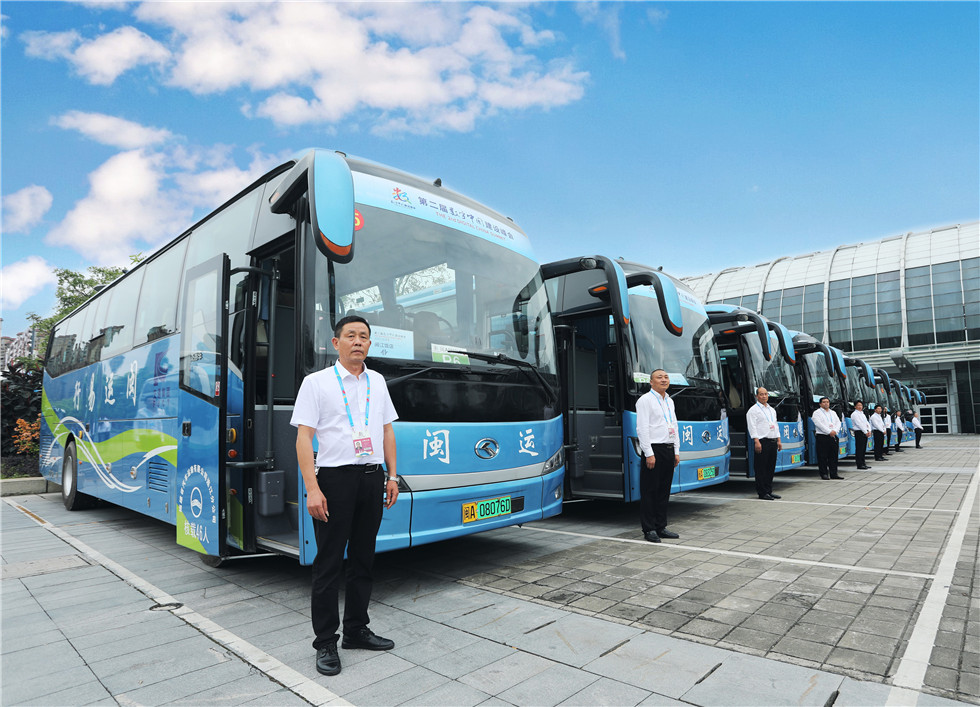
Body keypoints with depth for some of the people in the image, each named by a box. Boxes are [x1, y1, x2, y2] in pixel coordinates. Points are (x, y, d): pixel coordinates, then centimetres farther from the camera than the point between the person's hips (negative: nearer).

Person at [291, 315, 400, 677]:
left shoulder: (377, 382, 12)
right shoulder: (316, 382, -2)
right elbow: (303, 437, -8)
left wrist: (392, 476, 10)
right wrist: (312, 489, -15)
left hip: (372, 478, 5)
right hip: (335, 479, -5)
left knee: (363, 559, 14)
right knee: (329, 563, 3)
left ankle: (356, 630, 29)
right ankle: (326, 643, 17)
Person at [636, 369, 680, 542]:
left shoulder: (670, 401, 17)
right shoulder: (645, 400, -7)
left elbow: (674, 427, 21)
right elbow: (642, 428, -13)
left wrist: (677, 452, 14)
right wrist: (649, 454, -17)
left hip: (669, 450, 8)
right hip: (654, 450, -7)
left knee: (664, 491, 11)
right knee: (650, 491, -3)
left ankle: (661, 527, 20)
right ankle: (649, 530, 4)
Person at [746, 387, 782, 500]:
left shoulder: (772, 410, 20)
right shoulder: (753, 410, -4)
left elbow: (776, 426, 23)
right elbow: (752, 427, -11)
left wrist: (778, 440, 16)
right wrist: (757, 441, -19)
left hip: (773, 441, 8)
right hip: (762, 442, -8)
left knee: (771, 467, 10)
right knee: (761, 468, -5)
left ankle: (769, 491, 19)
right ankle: (762, 493, -1)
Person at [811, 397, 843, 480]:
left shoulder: (833, 413, 19)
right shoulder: (817, 413, 0)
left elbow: (838, 422, 9)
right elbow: (819, 424, -12)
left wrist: (835, 431, -10)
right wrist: (829, 432, -18)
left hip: (833, 437, 6)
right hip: (822, 437, -6)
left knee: (834, 456, 7)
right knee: (823, 457, -4)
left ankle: (834, 473, 13)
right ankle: (824, 474, 2)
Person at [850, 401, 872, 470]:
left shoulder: (862, 414, 20)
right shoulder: (854, 414, -7)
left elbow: (867, 423, 14)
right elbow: (859, 424, -14)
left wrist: (869, 430, -2)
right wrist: (865, 432, -15)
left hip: (865, 433, 8)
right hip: (859, 432, -8)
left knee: (864, 449, 10)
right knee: (859, 449, -7)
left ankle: (863, 464, 15)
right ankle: (859, 465, -5)